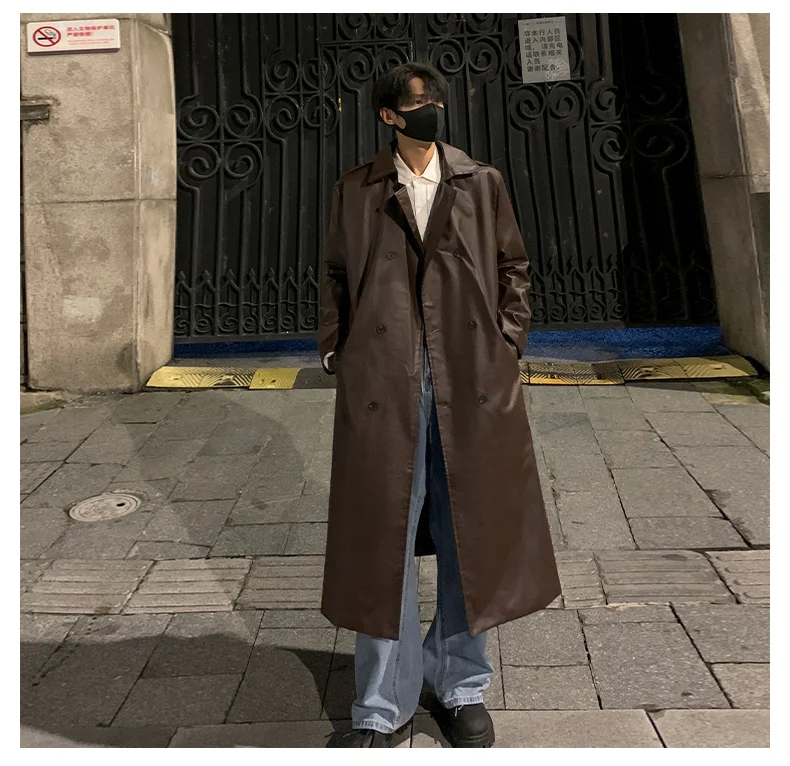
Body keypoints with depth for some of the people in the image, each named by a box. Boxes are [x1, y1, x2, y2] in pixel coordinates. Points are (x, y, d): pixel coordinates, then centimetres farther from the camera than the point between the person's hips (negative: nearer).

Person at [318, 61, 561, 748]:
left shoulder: (483, 184, 11)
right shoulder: (355, 191, 10)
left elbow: (513, 267, 13)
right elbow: (335, 277, 13)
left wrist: (507, 345, 3)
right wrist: (336, 351, 3)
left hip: (473, 383, 1)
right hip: (382, 384, -1)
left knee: (469, 535, 8)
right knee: (383, 540, 2)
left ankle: (461, 689, 28)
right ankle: (383, 706, 19)